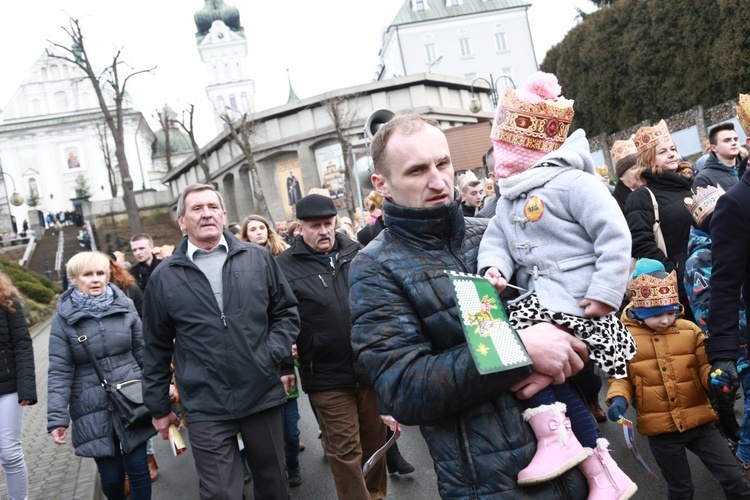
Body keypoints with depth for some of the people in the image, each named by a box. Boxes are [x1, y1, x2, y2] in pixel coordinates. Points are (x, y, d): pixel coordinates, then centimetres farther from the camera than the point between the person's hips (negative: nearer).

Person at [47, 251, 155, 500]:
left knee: (138, 470, 1)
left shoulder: (125, 307, 1)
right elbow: (59, 372, -5)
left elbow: (143, 352, 8)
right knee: (111, 476, 5)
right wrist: (57, 418, -10)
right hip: (93, 410, -1)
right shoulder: (64, 319, -4)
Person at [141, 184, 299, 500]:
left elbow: (286, 311, 11)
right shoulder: (164, 278, 2)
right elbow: (157, 348, 7)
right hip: (207, 411, -2)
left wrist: (272, 353, -5)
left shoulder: (258, 259, 4)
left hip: (264, 397, 2)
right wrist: (158, 407, 10)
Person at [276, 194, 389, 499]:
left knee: (374, 440, 18)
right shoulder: (286, 266, -5)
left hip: (371, 367, 4)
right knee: (345, 451, 3)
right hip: (327, 376, -4)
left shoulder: (356, 253, 7)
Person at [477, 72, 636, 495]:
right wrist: (493, 267, -12)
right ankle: (599, 468, 18)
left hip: (578, 304, -9)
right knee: (551, 378, 6)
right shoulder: (509, 198, 18)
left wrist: (606, 293, -19)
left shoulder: (572, 183, -9)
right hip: (540, 300, 9)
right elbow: (497, 241, 11)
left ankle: (557, 440, -12)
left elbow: (614, 237, -14)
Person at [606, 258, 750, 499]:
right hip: (660, 429, -1)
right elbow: (621, 377, 2)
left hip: (699, 422, 1)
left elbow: (704, 367, 2)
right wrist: (619, 398, -17)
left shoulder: (690, 330, -3)